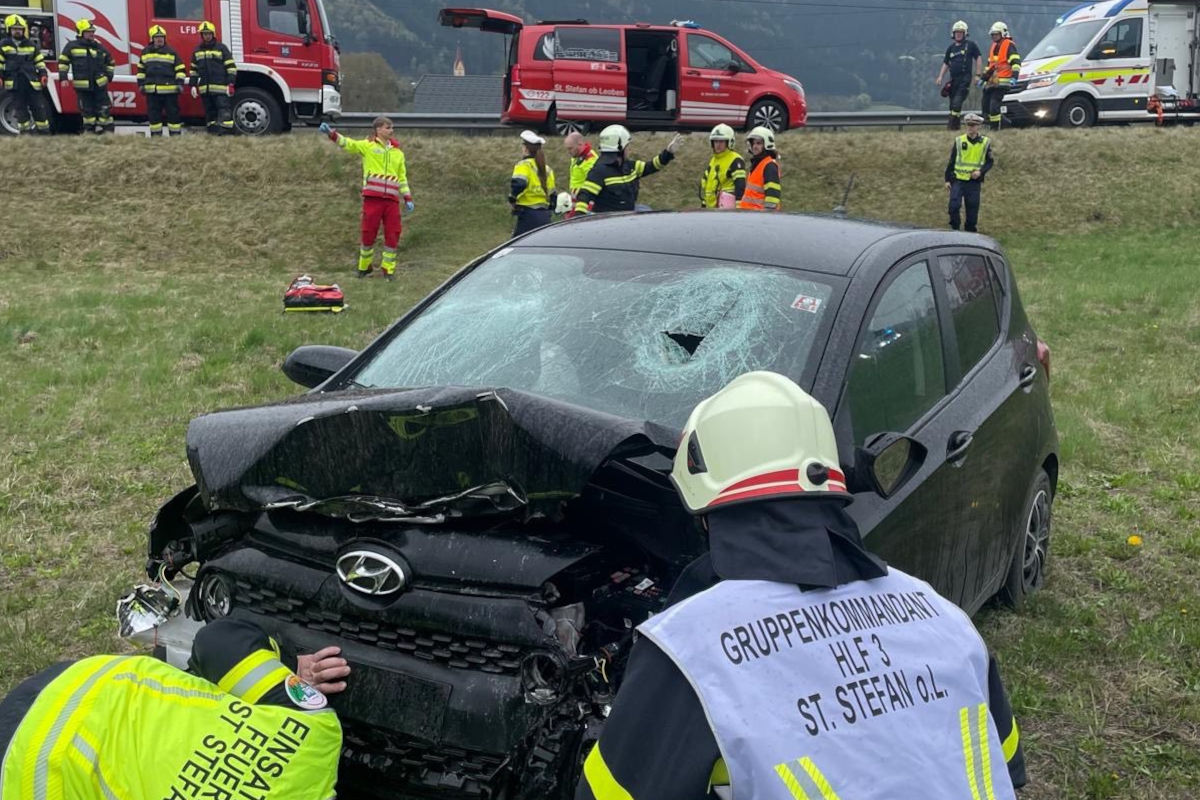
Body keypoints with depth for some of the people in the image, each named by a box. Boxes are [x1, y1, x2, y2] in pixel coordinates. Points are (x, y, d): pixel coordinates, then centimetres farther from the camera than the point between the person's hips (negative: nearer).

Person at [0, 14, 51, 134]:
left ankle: (44, 130, 6)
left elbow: (40, 61, 13)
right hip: (14, 83, -1)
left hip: (32, 82, 1)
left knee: (38, 106, 0)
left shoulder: (31, 44, 12)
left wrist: (43, 74, 1)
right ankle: (24, 131, 7)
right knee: (20, 108, 2)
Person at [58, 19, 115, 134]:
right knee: (87, 111, 5)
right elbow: (63, 62, 5)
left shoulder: (100, 48, 9)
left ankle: (108, 132, 3)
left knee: (104, 110, -1)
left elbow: (110, 62, 21)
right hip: (82, 87, -2)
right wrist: (63, 78, -3)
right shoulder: (72, 46, 1)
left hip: (100, 85, 2)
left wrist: (108, 76, 10)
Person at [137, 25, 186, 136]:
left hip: (170, 89, -3)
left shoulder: (171, 52, 3)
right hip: (152, 91, 3)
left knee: (173, 114, -2)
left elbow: (180, 68, 3)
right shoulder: (145, 52, 12)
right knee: (153, 115, 5)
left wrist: (180, 83, -6)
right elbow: (141, 69, 19)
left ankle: (176, 135, 4)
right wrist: (141, 84, 12)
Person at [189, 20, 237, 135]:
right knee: (210, 112, 7)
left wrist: (231, 83, -11)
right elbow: (194, 69, 22)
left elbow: (231, 66, -3)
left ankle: (227, 130, -17)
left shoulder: (221, 47, 2)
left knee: (224, 109, -13)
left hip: (220, 87, -5)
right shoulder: (197, 50, 17)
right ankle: (212, 132, 9)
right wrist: (193, 85, 14)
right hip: (205, 88, 5)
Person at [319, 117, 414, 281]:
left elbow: (402, 177, 20)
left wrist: (408, 198, 13)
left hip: (392, 199, 3)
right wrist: (331, 133, -22)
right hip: (372, 198, -3)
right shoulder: (367, 146, 6)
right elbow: (347, 143, -6)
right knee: (368, 233, 0)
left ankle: (388, 269, 14)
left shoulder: (398, 152, 18)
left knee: (393, 235, 1)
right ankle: (364, 267, 18)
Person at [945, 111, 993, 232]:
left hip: (974, 182, 0)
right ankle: (955, 229, 4)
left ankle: (971, 230, 17)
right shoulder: (959, 141, 2)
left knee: (973, 209, 4)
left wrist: (981, 171, -13)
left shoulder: (985, 142, 2)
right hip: (958, 180, 0)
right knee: (954, 205, -11)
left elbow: (990, 162, 6)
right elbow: (951, 161, 6)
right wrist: (947, 179, 1)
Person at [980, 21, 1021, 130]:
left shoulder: (1009, 45, -5)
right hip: (991, 82, 9)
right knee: (986, 104, 7)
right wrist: (983, 77, 29)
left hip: (1002, 82, -9)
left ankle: (994, 127, -12)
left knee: (994, 104, -16)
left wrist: (1014, 77, -25)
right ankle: (989, 125, 16)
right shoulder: (993, 46, 22)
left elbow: (1016, 62, -14)